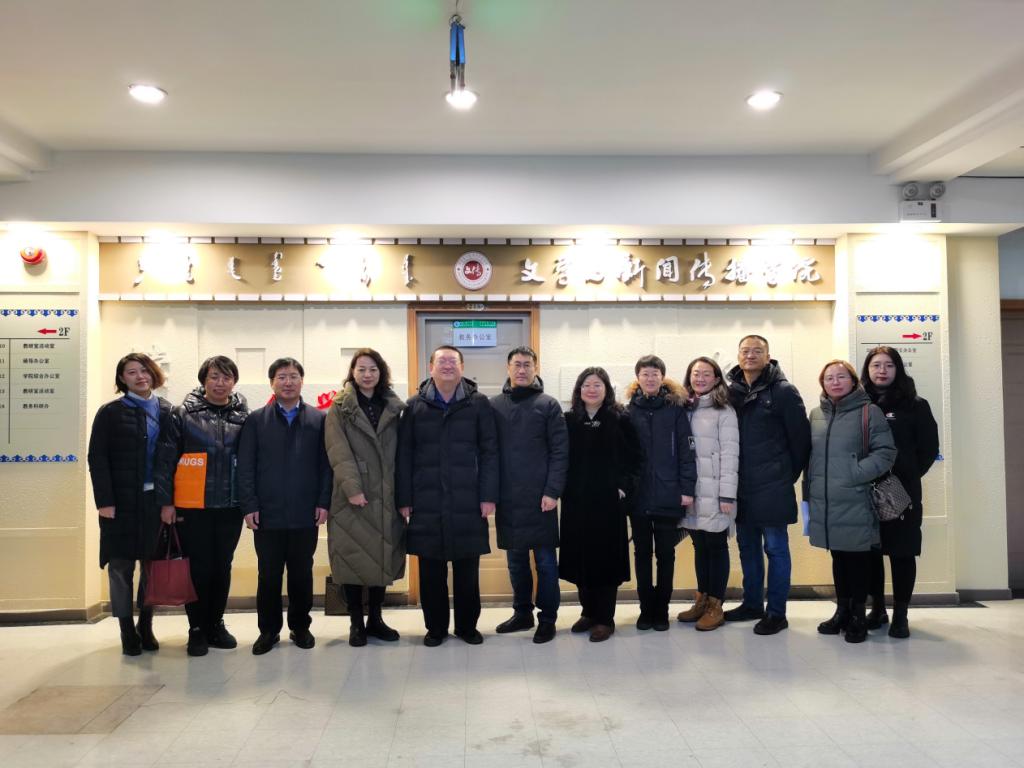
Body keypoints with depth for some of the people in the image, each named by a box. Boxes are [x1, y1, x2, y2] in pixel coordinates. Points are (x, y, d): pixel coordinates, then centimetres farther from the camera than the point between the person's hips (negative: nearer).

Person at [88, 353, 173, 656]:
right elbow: (98, 459, -3)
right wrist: (104, 500, -11)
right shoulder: (110, 413, 2)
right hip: (123, 501, -2)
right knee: (121, 566, 4)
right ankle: (127, 631, 16)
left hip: (157, 500, 2)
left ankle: (146, 627, 22)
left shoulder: (167, 411, 7)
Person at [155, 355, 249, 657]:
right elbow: (165, 460, -2)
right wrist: (165, 501, -5)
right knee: (198, 568, 5)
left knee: (222, 567, 11)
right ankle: (197, 629, 20)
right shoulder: (183, 415, -2)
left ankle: (216, 623, 27)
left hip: (230, 507, 2)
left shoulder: (243, 416, 4)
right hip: (192, 507, -2)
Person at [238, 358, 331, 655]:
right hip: (267, 514, 0)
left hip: (305, 514, 0)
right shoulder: (256, 420, 5)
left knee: (302, 574, 11)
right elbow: (246, 466, 2)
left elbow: (326, 464, 2)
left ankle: (300, 627, 25)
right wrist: (249, 506, -5)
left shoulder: (319, 419, 4)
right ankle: (268, 629, 23)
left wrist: (324, 502, -5)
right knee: (269, 575, 8)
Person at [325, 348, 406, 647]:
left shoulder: (393, 407, 12)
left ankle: (376, 619, 22)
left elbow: (399, 452, 9)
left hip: (386, 497, 3)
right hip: (352, 497, -3)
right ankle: (356, 623, 15)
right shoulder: (340, 407, 1)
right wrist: (352, 487, -19)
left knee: (383, 557, 8)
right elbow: (338, 451, -9)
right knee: (353, 558, 1)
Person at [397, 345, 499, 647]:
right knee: (431, 570, 8)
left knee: (468, 570, 9)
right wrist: (404, 499, -1)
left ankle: (467, 625, 24)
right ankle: (435, 627, 23)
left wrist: (488, 495, -7)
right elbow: (404, 456, 5)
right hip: (426, 503, 1)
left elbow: (489, 452, 0)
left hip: (468, 502, -1)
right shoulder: (415, 405, 7)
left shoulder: (478, 404, 4)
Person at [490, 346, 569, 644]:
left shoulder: (548, 404, 0)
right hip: (507, 497, 3)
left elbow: (560, 451, -5)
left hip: (539, 497, -3)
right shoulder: (494, 405, 8)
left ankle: (547, 619, 16)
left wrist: (552, 491, -12)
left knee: (545, 559, 5)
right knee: (516, 559, 13)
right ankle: (522, 613, 27)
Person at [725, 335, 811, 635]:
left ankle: (776, 613, 14)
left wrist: (790, 474, -1)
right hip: (741, 486, 5)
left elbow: (801, 437, -6)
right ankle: (752, 604, 29)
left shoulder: (783, 391, -6)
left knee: (775, 548, 3)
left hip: (772, 487, -5)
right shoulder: (731, 391, 7)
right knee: (747, 547, 15)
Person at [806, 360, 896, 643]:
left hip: (856, 503, -4)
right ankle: (842, 610, 28)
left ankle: (858, 615, 20)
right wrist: (807, 496, 11)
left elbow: (885, 452, -11)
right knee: (838, 557, 15)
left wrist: (855, 474, -20)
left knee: (857, 558, 5)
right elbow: (809, 457, 14)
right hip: (825, 503, 4)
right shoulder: (816, 415, 10)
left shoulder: (868, 412, -4)